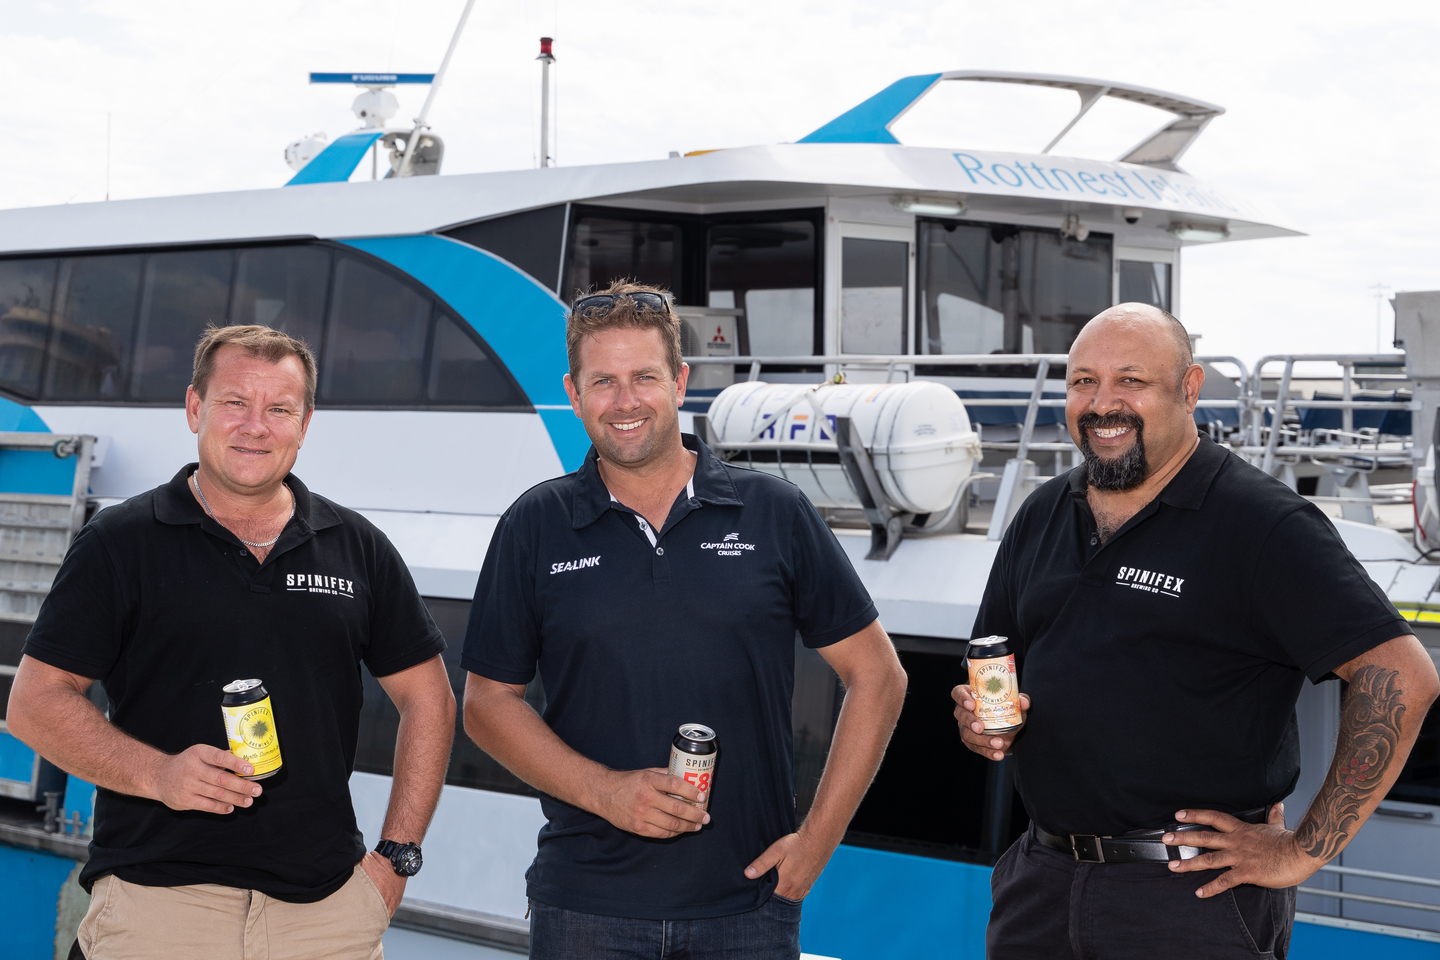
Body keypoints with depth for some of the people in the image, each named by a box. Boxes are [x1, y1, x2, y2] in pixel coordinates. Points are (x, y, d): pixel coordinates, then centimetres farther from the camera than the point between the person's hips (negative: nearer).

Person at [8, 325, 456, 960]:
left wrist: (397, 856, 6)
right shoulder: (118, 543, 2)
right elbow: (35, 703, -1)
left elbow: (426, 698, 14)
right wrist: (156, 773, -16)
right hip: (157, 900, -2)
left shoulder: (356, 546, 9)